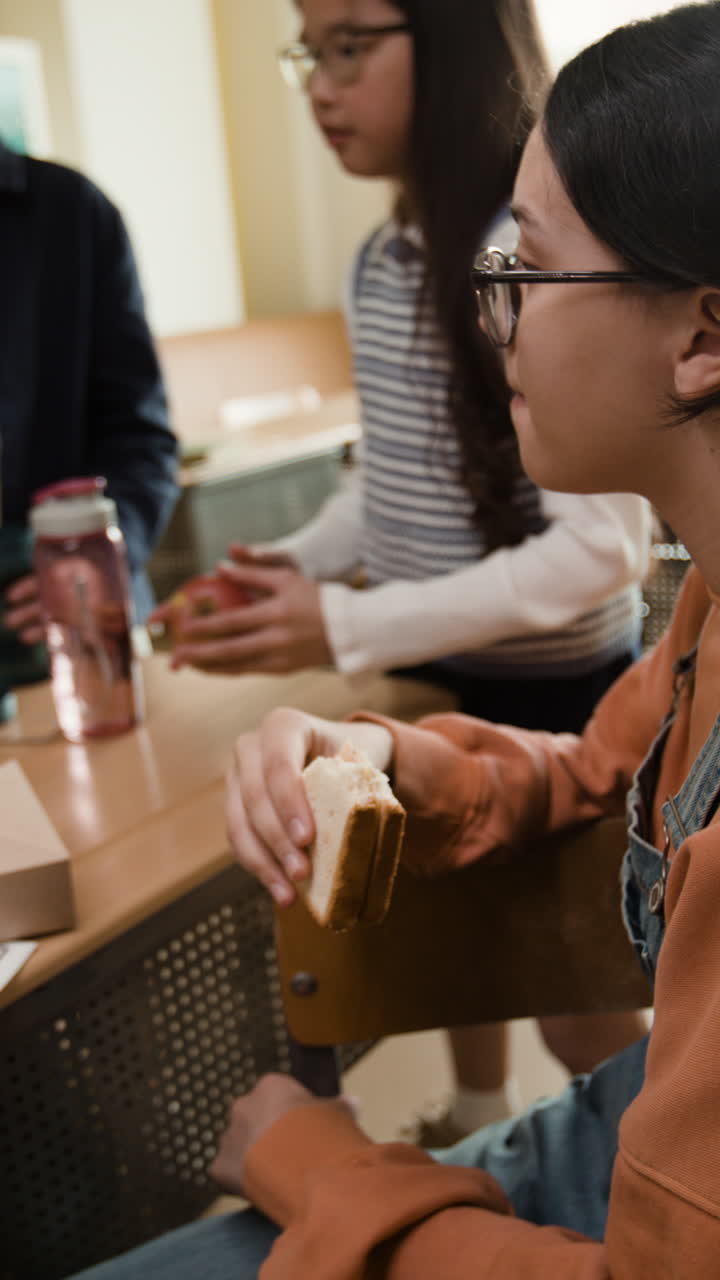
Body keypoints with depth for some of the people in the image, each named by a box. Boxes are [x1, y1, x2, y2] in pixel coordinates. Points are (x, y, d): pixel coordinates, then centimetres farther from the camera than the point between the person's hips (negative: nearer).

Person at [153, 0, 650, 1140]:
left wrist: (346, 628, -26)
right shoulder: (383, 262, 2)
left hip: (554, 694, -7)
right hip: (432, 679, 7)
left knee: (580, 1011, 10)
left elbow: (601, 547, -25)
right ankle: (474, 1125, 50)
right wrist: (296, 566, -5)